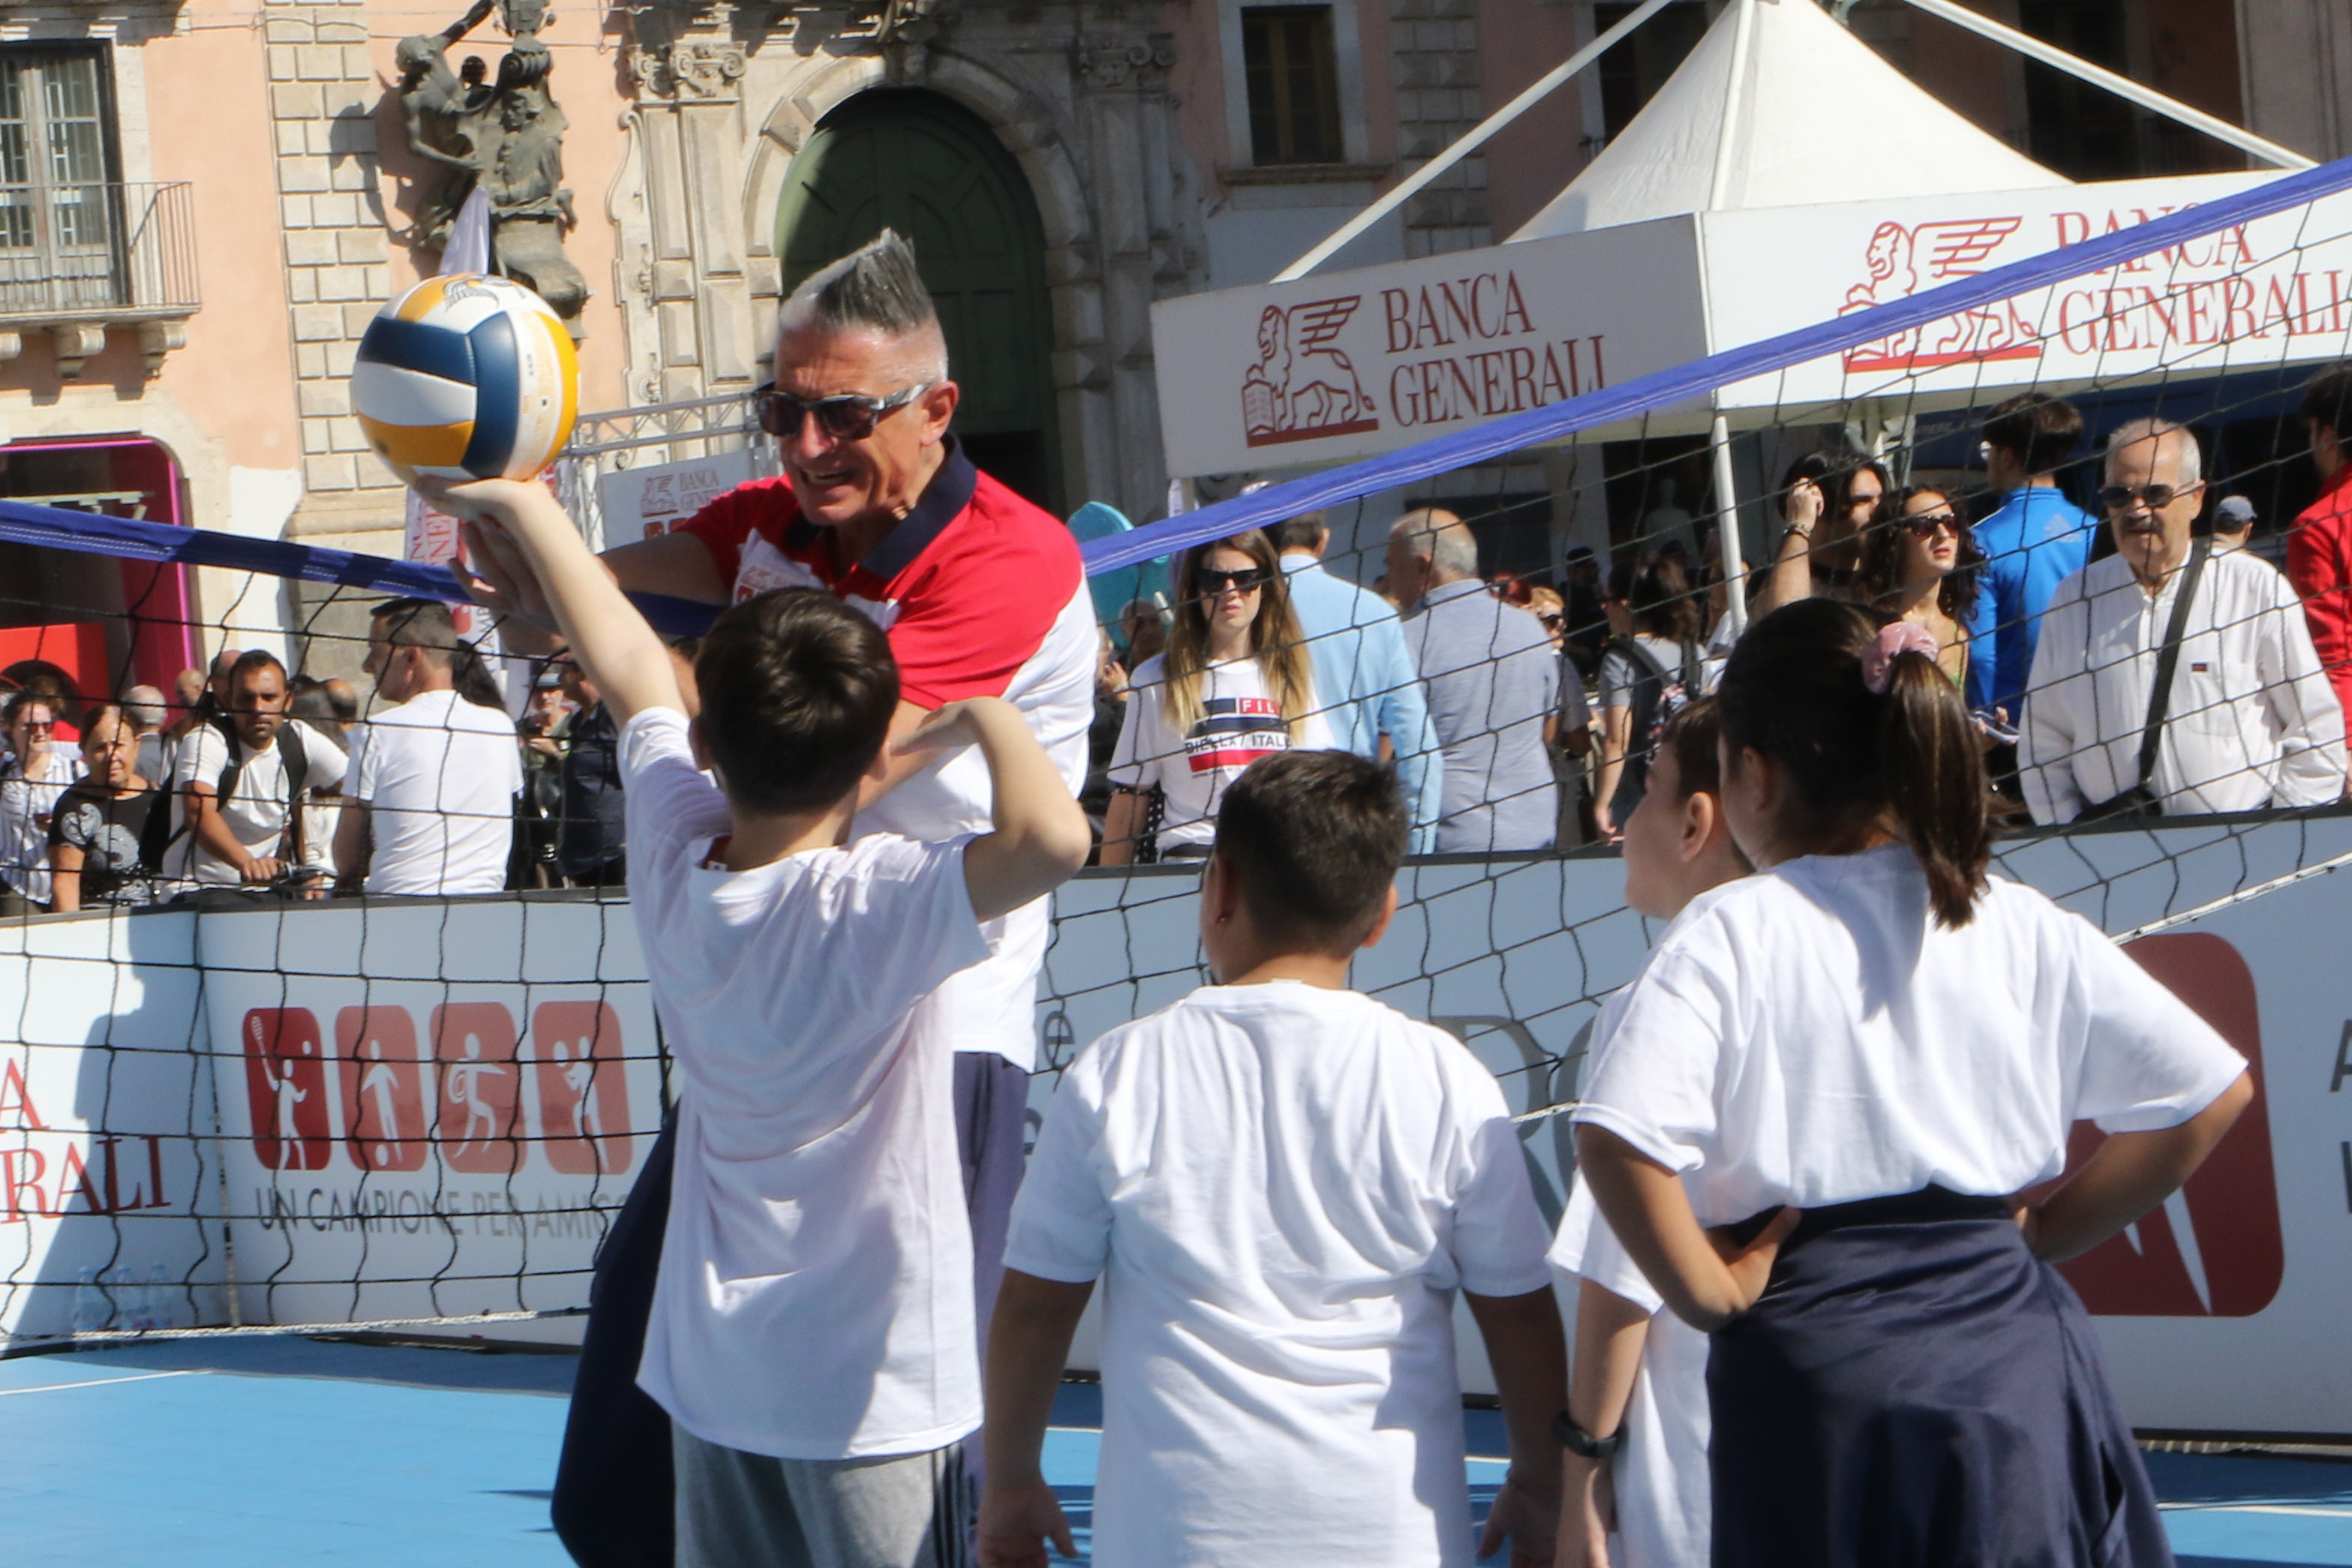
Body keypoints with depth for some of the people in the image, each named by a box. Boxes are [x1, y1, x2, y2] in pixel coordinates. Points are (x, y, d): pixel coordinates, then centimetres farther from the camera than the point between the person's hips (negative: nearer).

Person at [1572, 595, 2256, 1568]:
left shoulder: (1731, 933, -7)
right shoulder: (2020, 926, 5)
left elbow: (1619, 1139, -22)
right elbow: (2211, 1093, 7)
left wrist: (1711, 1298, -8)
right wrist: (2043, 1231, 11)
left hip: (1816, 1361, -3)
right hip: (2013, 1352, 3)